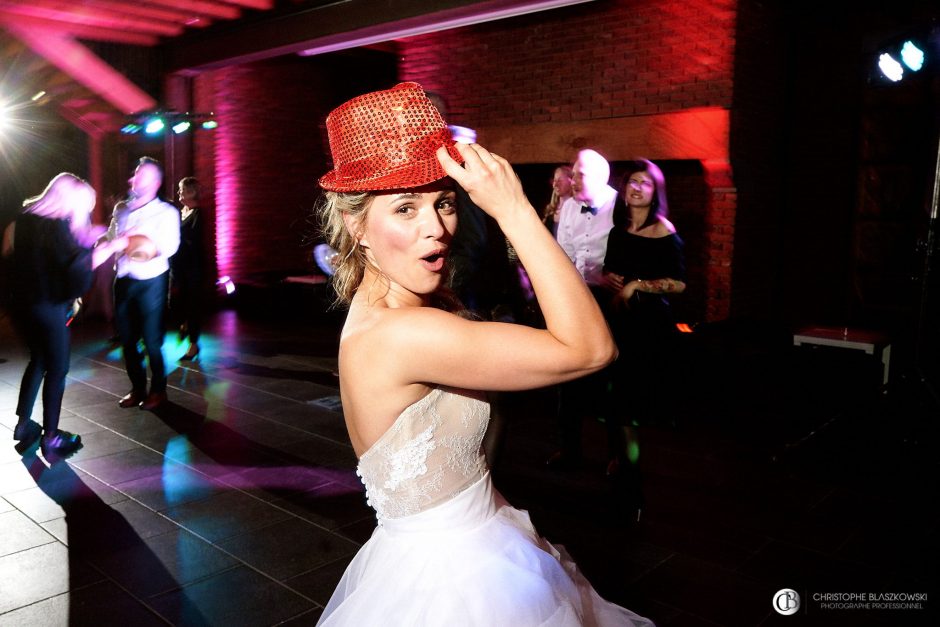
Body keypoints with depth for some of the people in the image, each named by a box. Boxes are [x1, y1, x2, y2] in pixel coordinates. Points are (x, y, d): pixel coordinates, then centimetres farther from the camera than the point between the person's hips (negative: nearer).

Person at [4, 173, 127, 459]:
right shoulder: (56, 226, -19)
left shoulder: (25, 218, 7)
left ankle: (23, 425, 28)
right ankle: (50, 438, 7)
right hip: (48, 307, -8)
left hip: (23, 303, 8)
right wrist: (112, 246, -18)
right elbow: (81, 263, -28)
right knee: (57, 369, 2)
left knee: (38, 361, 23)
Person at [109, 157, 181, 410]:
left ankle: (158, 390, 14)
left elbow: (170, 246, -17)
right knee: (127, 339, 11)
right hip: (123, 280, 6)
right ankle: (137, 388, 25)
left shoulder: (166, 212, -4)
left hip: (150, 282, -6)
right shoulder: (122, 210, 14)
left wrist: (153, 250, -36)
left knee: (152, 340, -1)